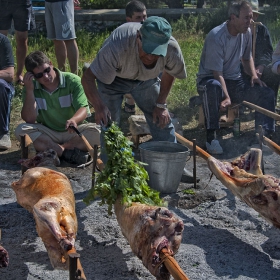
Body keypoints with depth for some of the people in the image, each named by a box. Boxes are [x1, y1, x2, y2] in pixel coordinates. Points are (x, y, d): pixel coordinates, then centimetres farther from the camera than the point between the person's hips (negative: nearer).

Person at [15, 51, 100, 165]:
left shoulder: (73, 81, -10)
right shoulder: (32, 87, -5)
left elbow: (83, 109, -17)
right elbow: (29, 119, -13)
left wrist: (74, 120, -41)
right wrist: (29, 90, -20)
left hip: (74, 131, -1)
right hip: (47, 133, 2)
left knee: (96, 132, -30)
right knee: (21, 130, -26)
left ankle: (51, 151, -26)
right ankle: (66, 152, -31)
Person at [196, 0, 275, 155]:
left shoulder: (246, 33, 0)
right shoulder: (216, 37, -22)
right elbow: (217, 73, -25)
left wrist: (253, 74, -2)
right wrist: (226, 97, -35)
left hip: (234, 81, 7)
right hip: (209, 79, -6)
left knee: (267, 93, -13)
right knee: (212, 87, -43)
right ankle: (211, 137, -35)